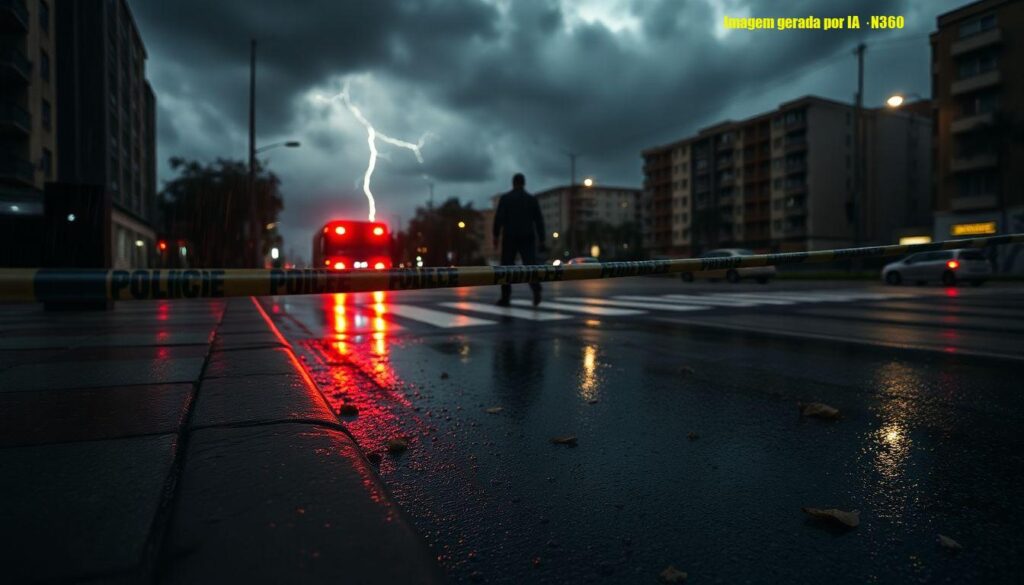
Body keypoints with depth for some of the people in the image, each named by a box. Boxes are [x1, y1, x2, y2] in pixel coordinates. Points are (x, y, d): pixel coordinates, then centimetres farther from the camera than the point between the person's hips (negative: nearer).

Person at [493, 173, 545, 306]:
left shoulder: (505, 198, 1)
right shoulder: (531, 199, 7)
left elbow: (499, 218, -8)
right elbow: (539, 220, 6)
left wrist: (496, 235, -4)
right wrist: (541, 240, 9)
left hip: (510, 238, -1)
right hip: (527, 238, 1)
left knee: (507, 266, 7)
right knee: (530, 264, -3)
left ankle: (505, 297, 9)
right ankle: (536, 289, -26)